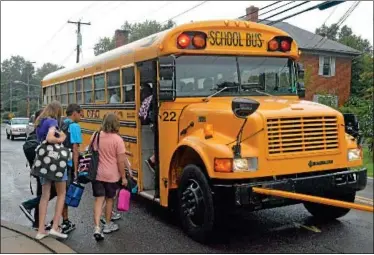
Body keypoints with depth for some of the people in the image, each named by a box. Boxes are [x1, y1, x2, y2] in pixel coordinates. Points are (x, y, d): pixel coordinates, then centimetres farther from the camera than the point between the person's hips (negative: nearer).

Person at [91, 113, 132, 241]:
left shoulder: (96, 136, -3)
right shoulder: (117, 139, -17)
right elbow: (121, 161, -15)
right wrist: (123, 177, -5)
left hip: (97, 174, 3)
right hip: (111, 176, -3)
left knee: (99, 199, 5)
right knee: (109, 199, 15)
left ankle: (97, 228, -6)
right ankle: (108, 225, 30)